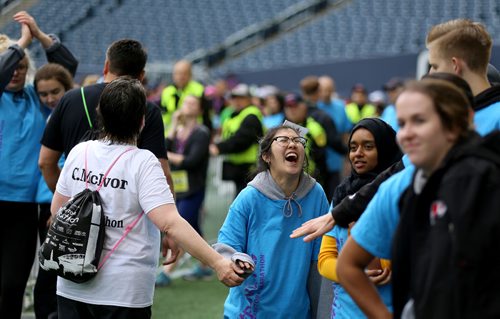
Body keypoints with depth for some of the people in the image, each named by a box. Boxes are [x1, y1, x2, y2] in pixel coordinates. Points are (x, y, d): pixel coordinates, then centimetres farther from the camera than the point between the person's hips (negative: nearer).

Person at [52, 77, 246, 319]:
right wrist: (217, 263, -26)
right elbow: (170, 223, -24)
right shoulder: (143, 162, -15)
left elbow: (57, 208, 11)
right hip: (123, 294, -4)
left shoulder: (79, 152, 0)